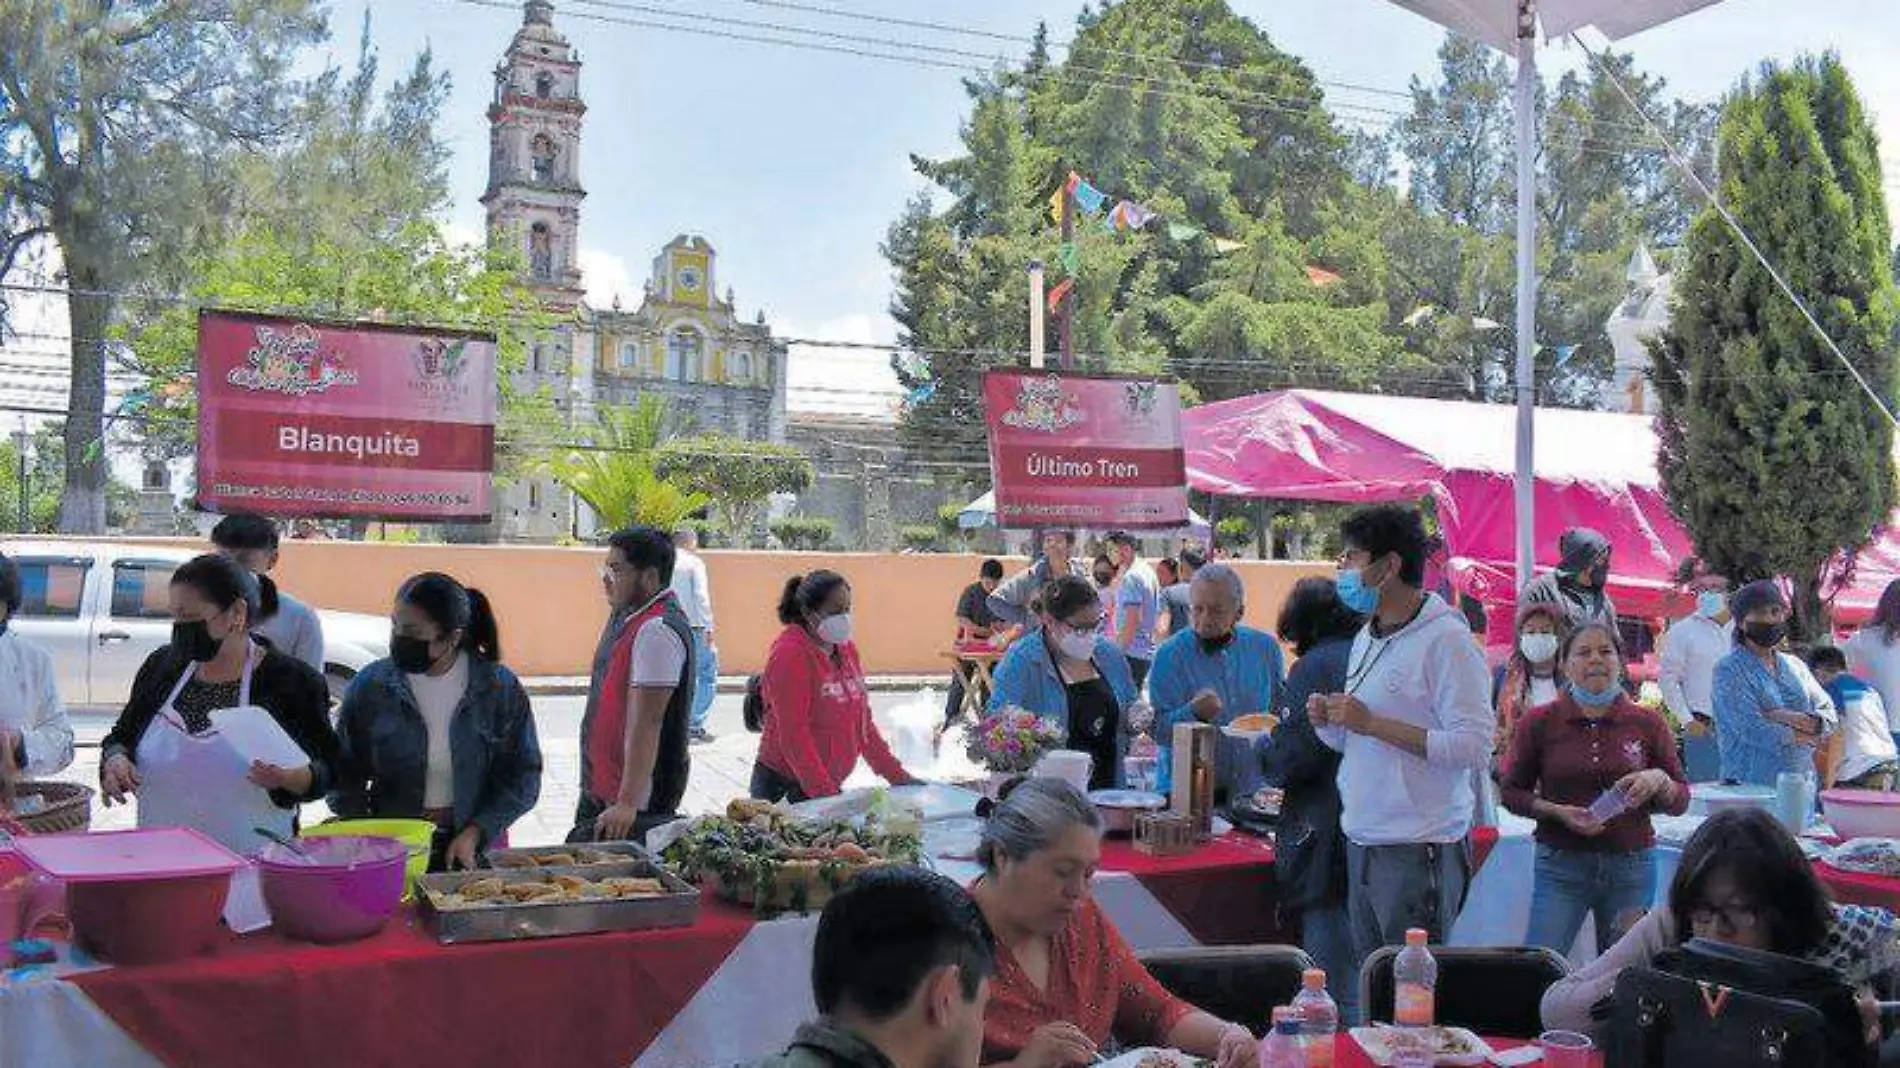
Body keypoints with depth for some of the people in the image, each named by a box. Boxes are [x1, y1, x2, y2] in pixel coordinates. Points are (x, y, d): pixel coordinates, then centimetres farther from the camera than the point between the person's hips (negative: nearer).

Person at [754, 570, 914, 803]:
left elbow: (862, 721, 15)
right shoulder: (789, 654, -15)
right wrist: (825, 793, -24)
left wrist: (895, 775, 9)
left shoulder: (845, 649, 10)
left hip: (831, 785, 7)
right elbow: (793, 735, -20)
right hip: (783, 786, -7)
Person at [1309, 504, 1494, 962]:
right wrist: (1327, 722, 2)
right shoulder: (1365, 639, 15)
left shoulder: (1446, 639, -12)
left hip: (1420, 849, -8)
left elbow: (1475, 748, -19)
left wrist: (1372, 723, -20)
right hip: (1361, 842, 8)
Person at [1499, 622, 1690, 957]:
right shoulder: (1539, 722, 2)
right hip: (1561, 865, -1)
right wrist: (1558, 812, -10)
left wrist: (1659, 780, -12)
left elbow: (1681, 801, 10)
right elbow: (1512, 792, 7)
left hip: (1631, 866, 1)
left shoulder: (1647, 724, 5)